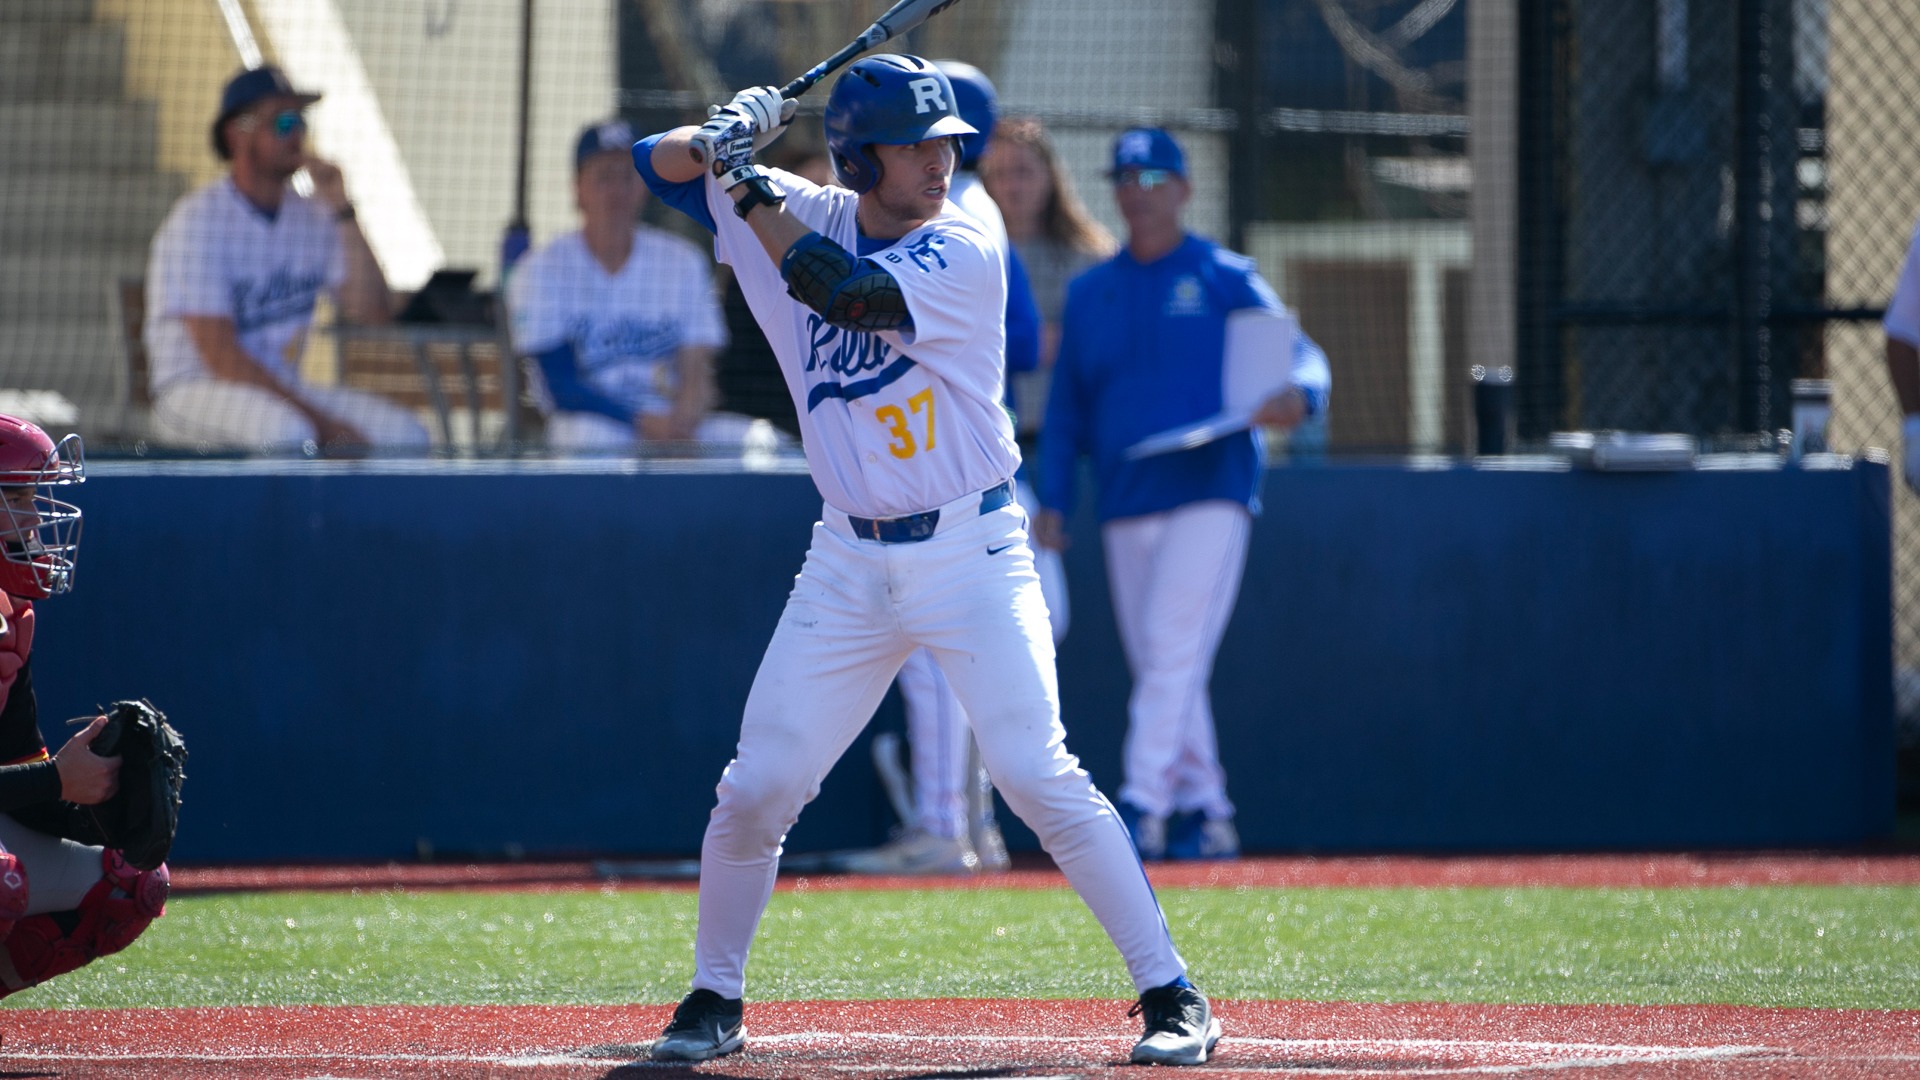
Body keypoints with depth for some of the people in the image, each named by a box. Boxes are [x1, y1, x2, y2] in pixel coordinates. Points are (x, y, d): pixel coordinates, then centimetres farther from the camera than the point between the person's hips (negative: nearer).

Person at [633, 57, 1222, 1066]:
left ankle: (1172, 994, -9)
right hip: (849, 562, 4)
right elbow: (658, 164, 9)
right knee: (755, 789, 1)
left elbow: (844, 294, -28)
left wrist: (750, 186, -20)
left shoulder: (962, 253, -12)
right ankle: (714, 1001, 18)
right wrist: (722, 140, -13)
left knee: (1038, 775, -14)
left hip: (970, 554, -4)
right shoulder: (805, 218, 3)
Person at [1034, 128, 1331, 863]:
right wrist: (1053, 499, 8)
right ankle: (1203, 811, 10)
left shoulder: (1225, 279, 3)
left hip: (1209, 492, -5)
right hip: (1125, 509, 5)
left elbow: (1299, 353, -3)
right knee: (1154, 666, 5)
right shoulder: (1089, 293, 16)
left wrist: (1297, 396, -26)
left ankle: (1143, 804, -18)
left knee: (1174, 650, -14)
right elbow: (1067, 407, 18)